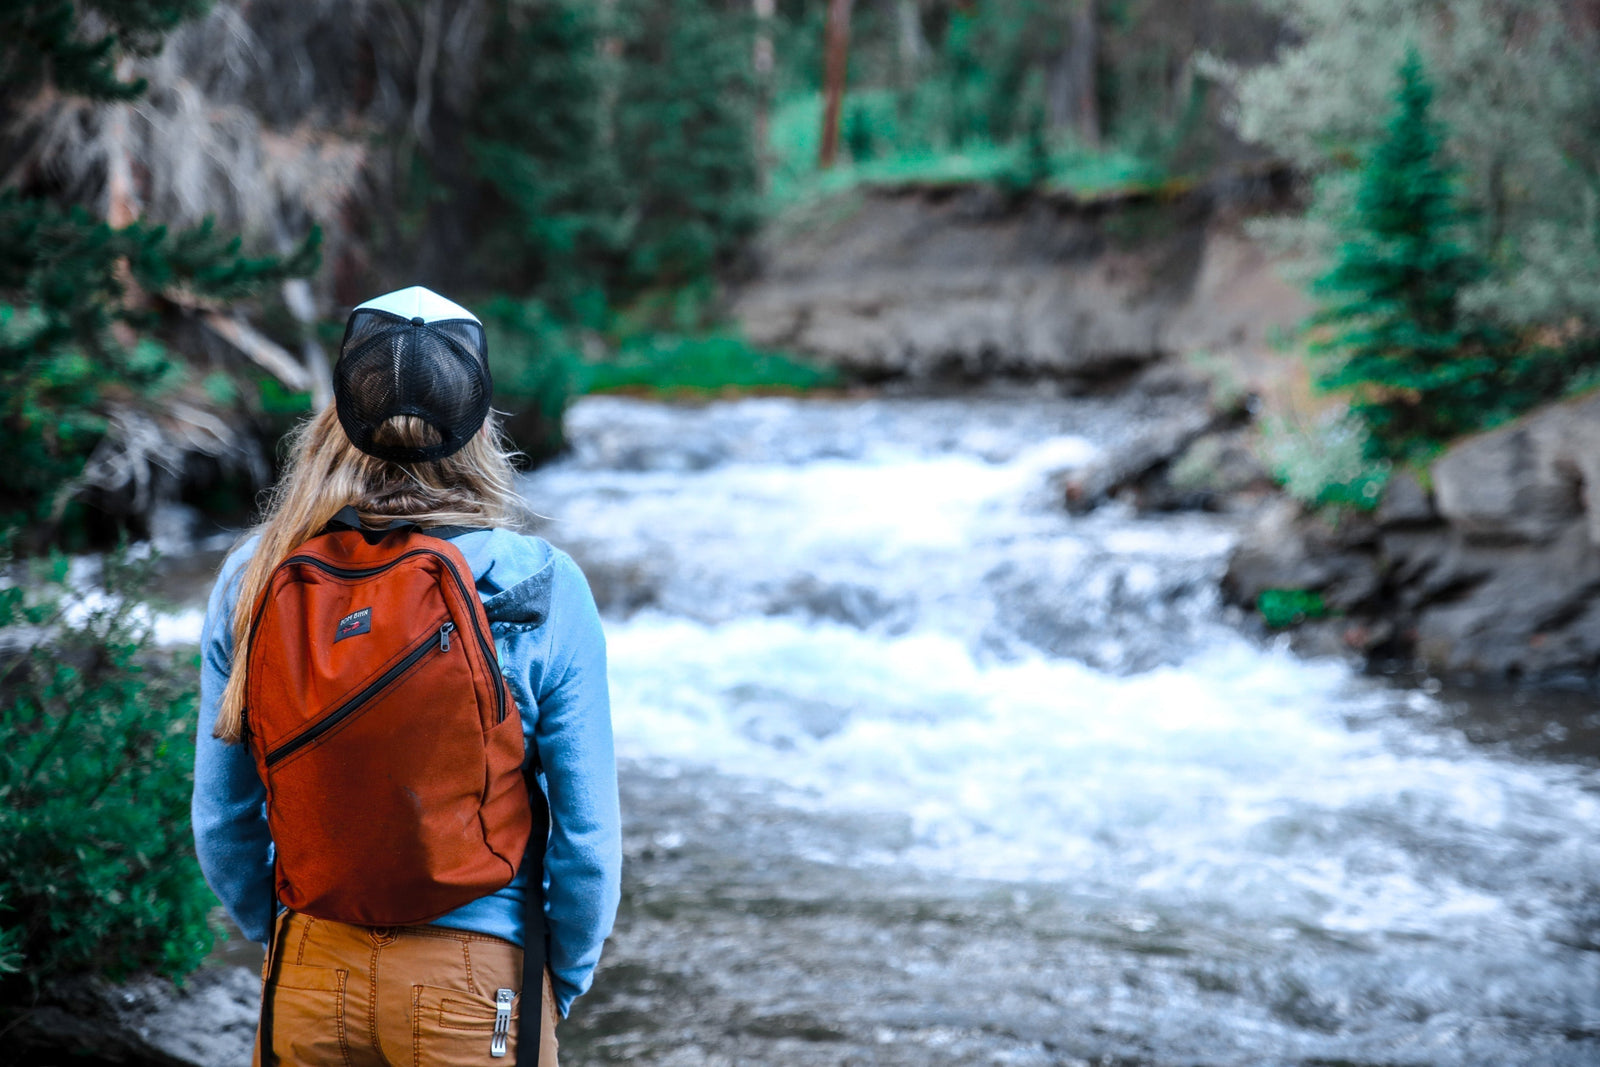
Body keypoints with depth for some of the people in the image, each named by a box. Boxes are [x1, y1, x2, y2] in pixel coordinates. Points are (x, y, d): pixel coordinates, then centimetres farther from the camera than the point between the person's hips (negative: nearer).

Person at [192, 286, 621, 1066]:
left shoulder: (252, 579, -6)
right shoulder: (545, 591, -13)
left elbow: (220, 819, 2)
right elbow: (588, 833, -9)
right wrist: (563, 981, 7)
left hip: (310, 976, 2)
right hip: (474, 979, -2)